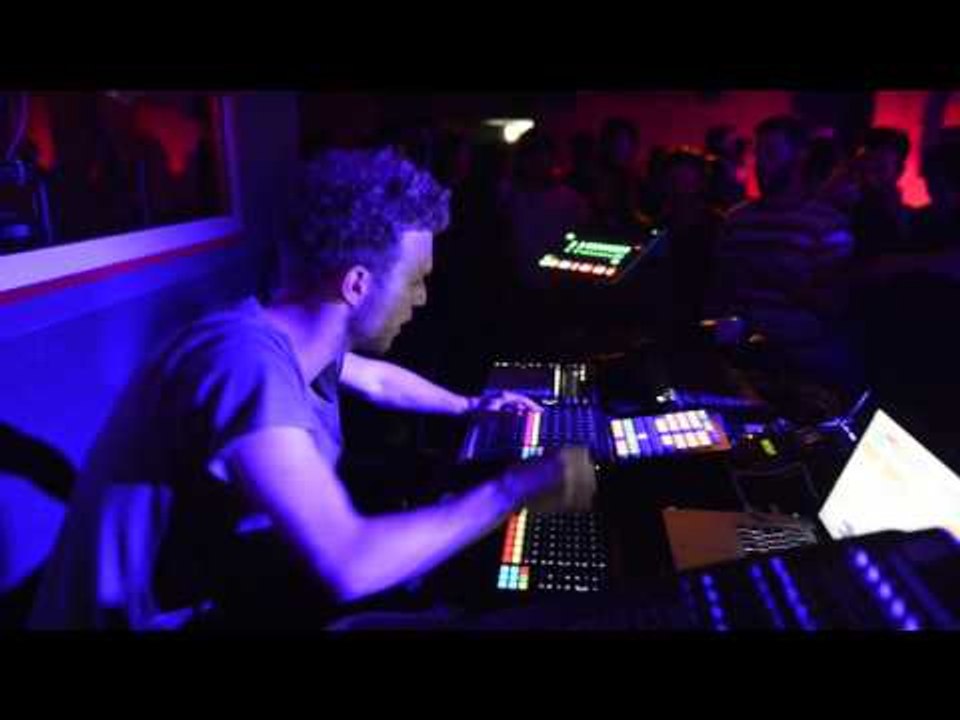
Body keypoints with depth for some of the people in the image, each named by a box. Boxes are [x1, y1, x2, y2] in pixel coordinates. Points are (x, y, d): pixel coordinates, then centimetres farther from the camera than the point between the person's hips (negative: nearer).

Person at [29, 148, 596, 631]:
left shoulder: (297, 341, -4)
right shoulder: (251, 364, -33)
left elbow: (378, 379, 19)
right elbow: (350, 566, -40)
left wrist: (470, 406, 26)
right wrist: (514, 490, -30)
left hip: (217, 577, 8)